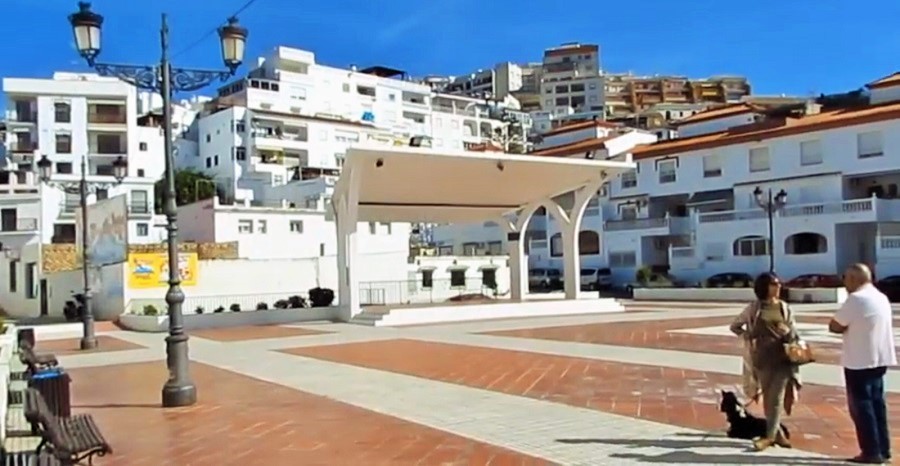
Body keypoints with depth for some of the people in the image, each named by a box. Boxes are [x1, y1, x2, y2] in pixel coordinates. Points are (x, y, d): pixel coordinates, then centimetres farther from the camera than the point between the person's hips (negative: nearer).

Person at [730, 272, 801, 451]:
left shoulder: (784, 307, 6)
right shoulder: (754, 308, 0)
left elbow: (793, 333, 9)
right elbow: (734, 326, 9)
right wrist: (749, 338, -4)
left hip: (783, 358, 0)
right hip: (763, 358, 0)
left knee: (776, 397, -3)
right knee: (768, 397, 6)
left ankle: (770, 435, 2)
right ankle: (777, 433, 19)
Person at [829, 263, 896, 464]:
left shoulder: (856, 299, -17)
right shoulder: (881, 298, 11)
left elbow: (834, 326, -14)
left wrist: (847, 329, 2)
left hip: (859, 361, -8)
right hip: (879, 359, 8)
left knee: (861, 405, 0)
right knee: (876, 403, 15)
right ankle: (883, 449, 20)